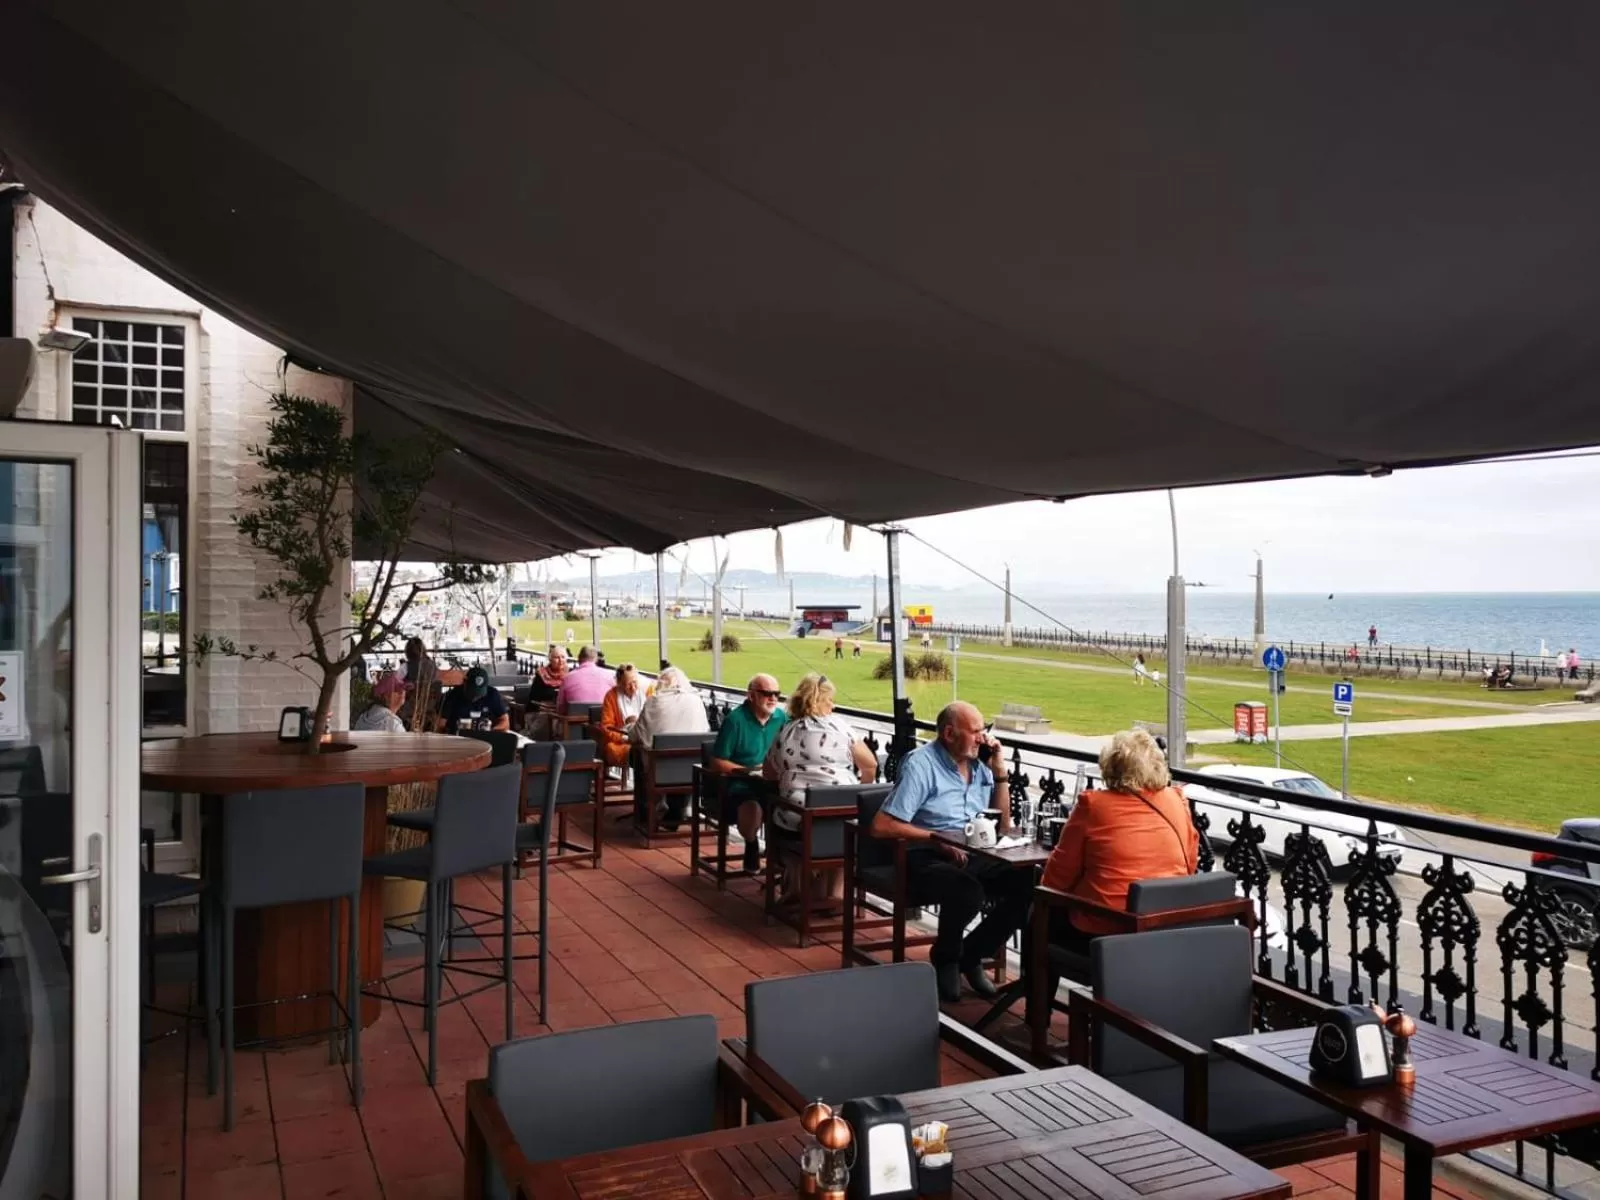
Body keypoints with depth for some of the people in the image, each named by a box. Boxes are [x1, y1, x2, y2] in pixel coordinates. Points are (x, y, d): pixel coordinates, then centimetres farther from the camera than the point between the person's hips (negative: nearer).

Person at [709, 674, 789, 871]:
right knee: (752, 807, -36)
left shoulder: (781, 718, 8)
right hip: (739, 782, -4)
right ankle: (751, 846, -3)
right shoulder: (734, 720, -7)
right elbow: (717, 763, -7)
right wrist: (748, 770, -15)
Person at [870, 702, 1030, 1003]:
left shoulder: (979, 765, 11)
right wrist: (937, 839, -18)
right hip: (926, 858, -6)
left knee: (1026, 884, -18)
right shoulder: (921, 764, -9)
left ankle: (971, 955, 3)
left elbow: (1002, 826, 13)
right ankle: (945, 958, -3)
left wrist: (999, 772, 4)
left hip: (974, 856, 7)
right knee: (968, 891, -36)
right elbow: (882, 825, -16)